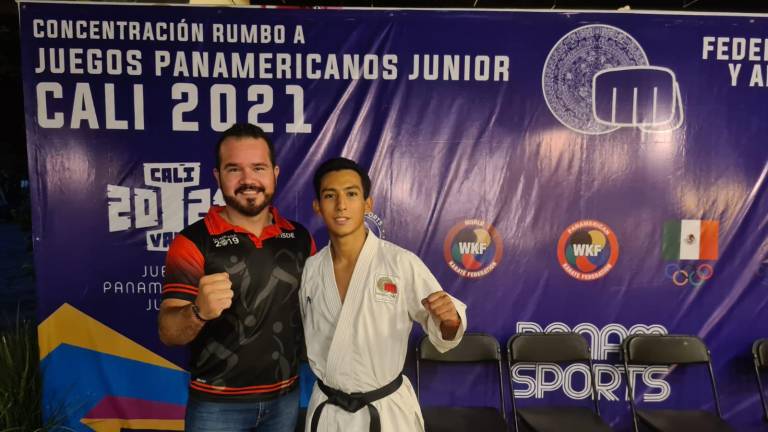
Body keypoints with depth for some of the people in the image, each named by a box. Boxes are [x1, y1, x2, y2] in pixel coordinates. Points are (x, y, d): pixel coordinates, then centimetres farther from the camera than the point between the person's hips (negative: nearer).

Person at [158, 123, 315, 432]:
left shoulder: (300, 238, -2)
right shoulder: (193, 242, -13)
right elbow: (168, 333, -16)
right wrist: (198, 312, -35)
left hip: (285, 397, 3)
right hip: (217, 403, -3)